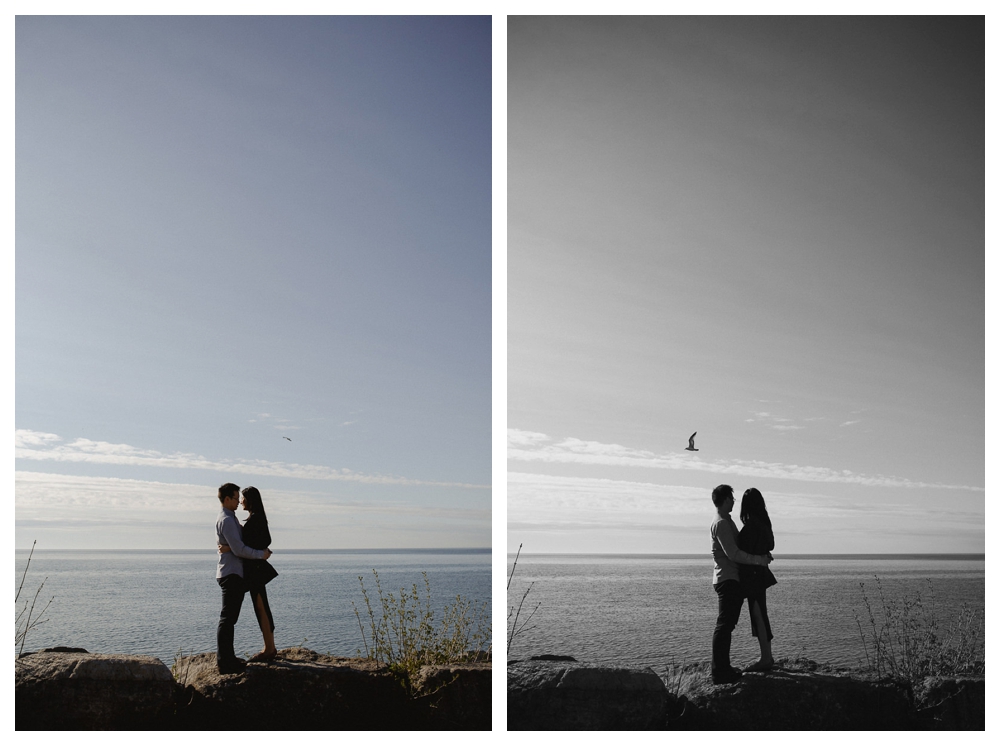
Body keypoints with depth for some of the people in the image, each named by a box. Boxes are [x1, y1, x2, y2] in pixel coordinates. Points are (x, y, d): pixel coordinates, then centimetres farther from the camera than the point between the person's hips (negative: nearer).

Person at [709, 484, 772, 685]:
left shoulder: (726, 522, 20)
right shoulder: (721, 523, -14)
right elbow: (733, 554, -20)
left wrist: (762, 556, 15)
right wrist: (759, 560, -14)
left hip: (732, 579, 11)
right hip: (727, 579, -11)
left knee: (727, 625, 13)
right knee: (724, 626, -10)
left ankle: (723, 668, 18)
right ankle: (719, 672, -10)